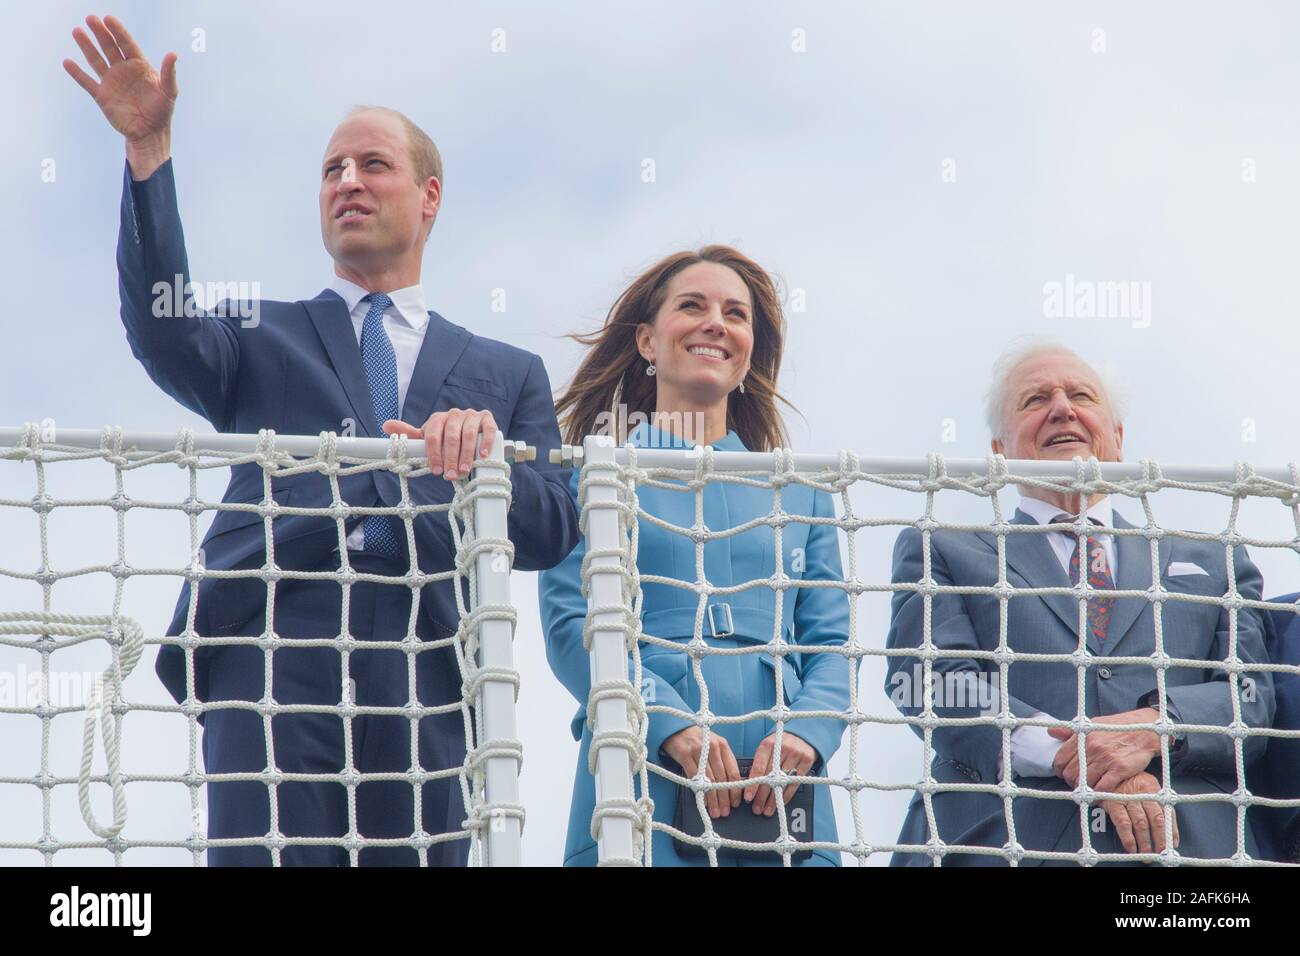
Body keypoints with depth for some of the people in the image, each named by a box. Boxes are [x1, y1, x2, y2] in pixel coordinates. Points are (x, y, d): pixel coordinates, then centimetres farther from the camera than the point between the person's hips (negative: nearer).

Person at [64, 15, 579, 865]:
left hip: (423, 666, 1)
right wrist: (150, 154, -11)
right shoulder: (263, 339, 21)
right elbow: (166, 332, -1)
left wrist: (483, 459, -10)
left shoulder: (507, 375, 23)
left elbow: (553, 534, 12)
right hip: (272, 650, -1)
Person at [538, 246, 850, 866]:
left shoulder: (798, 491, 18)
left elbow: (831, 641, 12)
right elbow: (569, 624, -2)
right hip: (643, 777, -3)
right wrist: (672, 727, -17)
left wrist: (807, 734, -9)